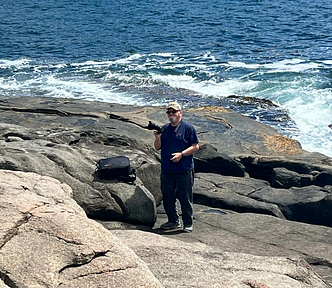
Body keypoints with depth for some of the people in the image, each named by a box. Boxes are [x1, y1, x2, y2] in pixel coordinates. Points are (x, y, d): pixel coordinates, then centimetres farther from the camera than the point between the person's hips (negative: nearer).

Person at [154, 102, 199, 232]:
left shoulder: (188, 128, -3)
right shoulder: (164, 129, 13)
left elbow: (195, 147, -5)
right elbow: (158, 147, 14)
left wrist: (181, 154, -17)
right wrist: (158, 137, -6)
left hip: (184, 170, -5)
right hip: (167, 170, 5)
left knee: (185, 197, -1)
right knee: (167, 197, 11)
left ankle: (188, 223, 10)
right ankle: (173, 220, 26)